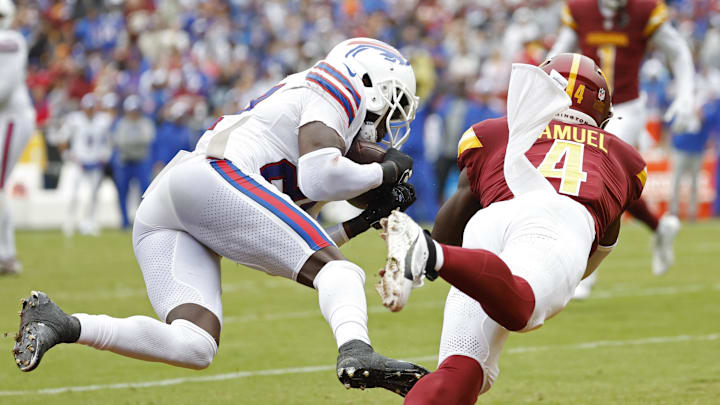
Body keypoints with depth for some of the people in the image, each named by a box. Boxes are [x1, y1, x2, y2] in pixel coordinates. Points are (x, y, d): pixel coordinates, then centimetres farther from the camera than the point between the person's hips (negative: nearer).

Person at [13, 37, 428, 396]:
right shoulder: (331, 94, 15)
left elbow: (289, 252, 31)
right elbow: (319, 175, -6)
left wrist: (367, 218, 29)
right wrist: (385, 171, 12)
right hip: (211, 180, -8)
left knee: (195, 348, -10)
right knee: (338, 270, -10)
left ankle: (59, 325, -20)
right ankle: (356, 352, -39)